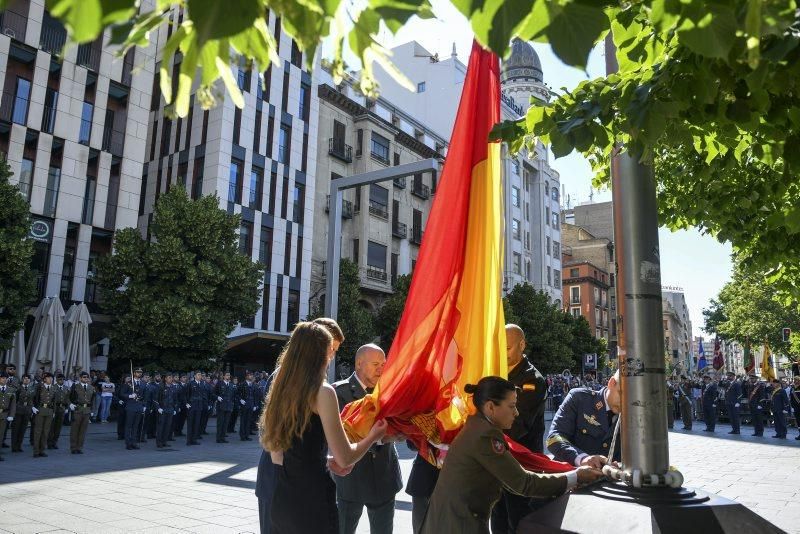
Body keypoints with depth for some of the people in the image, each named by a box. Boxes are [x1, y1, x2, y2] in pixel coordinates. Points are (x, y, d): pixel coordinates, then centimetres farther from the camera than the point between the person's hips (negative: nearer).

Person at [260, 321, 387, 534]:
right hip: (313, 500, -6)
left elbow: (277, 456, 12)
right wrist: (373, 436, 3)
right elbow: (345, 459, -14)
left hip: (280, 501, 6)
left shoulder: (281, 389, 6)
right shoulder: (322, 391, -15)